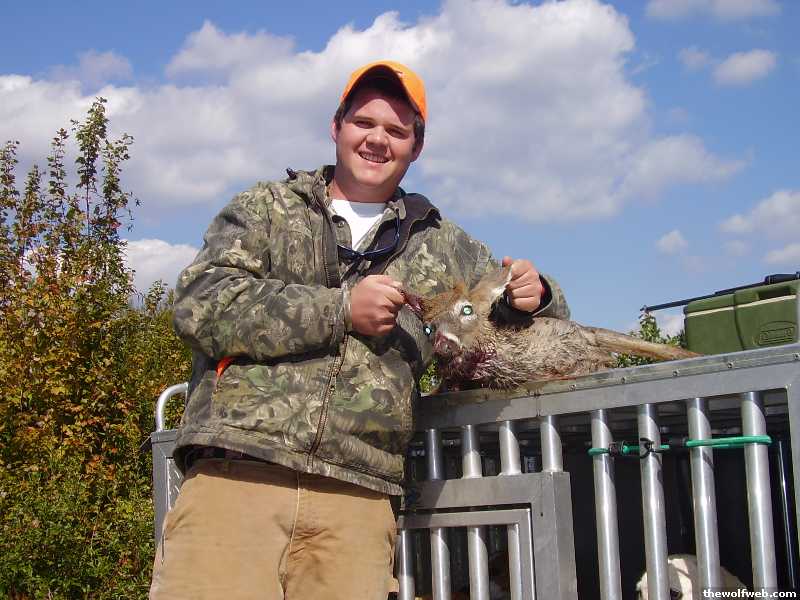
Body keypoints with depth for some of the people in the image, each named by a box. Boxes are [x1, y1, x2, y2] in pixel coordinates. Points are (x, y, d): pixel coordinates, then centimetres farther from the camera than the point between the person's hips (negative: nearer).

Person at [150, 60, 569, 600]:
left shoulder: (443, 247, 22)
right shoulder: (268, 207, 16)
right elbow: (201, 305, 0)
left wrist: (533, 298, 6)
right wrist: (340, 309, -6)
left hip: (357, 499, 2)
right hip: (235, 473, -2)